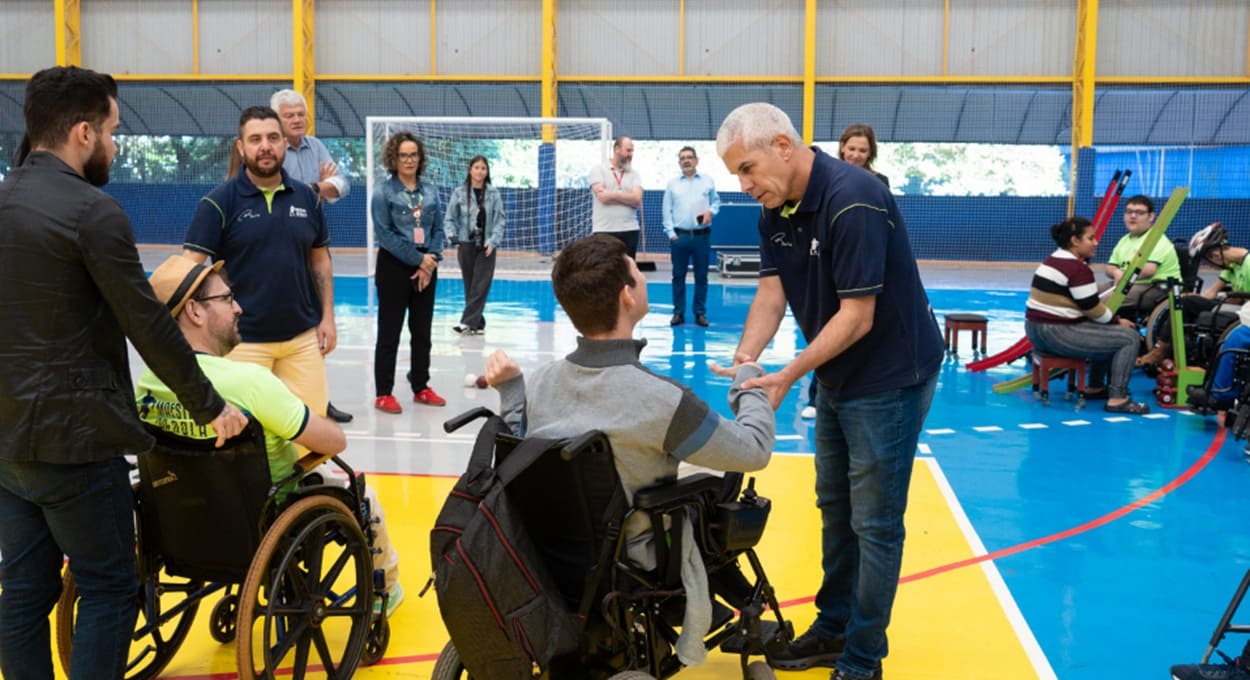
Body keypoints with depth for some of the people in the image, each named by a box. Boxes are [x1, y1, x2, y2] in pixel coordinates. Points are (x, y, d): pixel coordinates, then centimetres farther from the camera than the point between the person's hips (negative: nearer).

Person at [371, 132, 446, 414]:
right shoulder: (384, 192, -6)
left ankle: (421, 387, 23)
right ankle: (384, 393, 7)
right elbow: (384, 234, -12)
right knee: (389, 332, 0)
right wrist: (418, 259, -14)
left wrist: (431, 261, -7)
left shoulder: (430, 192, 7)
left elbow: (438, 230, 7)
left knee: (422, 331, 12)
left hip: (426, 268, 5)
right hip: (394, 267, -5)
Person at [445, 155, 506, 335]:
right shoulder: (459, 193, 1)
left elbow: (500, 219, 1)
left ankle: (468, 322, -7)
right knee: (470, 285, 5)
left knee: (481, 286, -7)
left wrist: (493, 242, -9)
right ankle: (478, 324, 13)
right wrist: (453, 237, -10)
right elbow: (450, 219, 5)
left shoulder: (493, 193, 1)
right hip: (466, 245, 1)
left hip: (486, 247, 0)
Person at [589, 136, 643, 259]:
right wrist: (627, 197, -4)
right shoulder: (598, 170, 3)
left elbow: (637, 200, -4)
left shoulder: (633, 174, 12)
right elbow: (602, 196, -11)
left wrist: (612, 194, -9)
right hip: (604, 231, -3)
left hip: (629, 231, 3)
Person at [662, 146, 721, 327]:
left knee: (701, 275, 3)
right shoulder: (672, 184, 7)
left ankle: (700, 312, 10)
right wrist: (671, 233, -4)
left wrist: (711, 211, -9)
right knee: (678, 275, 2)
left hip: (702, 236, 0)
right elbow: (667, 210, 5)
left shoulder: (708, 181, 8)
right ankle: (678, 312, 9)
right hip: (679, 236, 0)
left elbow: (716, 201, 13)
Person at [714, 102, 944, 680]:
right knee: (834, 507, 17)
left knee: (874, 522, -1)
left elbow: (856, 316, -27)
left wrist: (787, 378, -27)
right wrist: (744, 361, -16)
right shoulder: (776, 209, 0)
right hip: (838, 375, 9)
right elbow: (771, 292, -1)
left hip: (890, 374, -9)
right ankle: (833, 631, 31)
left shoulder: (852, 201, -26)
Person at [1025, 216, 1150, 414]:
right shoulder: (1078, 269, -16)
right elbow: (1093, 309, -13)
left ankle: (1095, 387, 33)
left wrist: (1112, 320, 13)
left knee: (1107, 333, 29)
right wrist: (1117, 321, 6)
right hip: (1058, 334, -10)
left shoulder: (1052, 260, 15)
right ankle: (1117, 399, -6)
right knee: (1130, 337, -5)